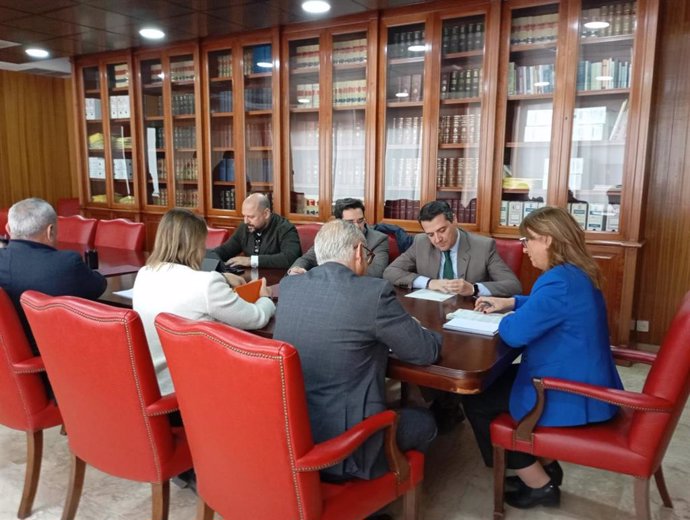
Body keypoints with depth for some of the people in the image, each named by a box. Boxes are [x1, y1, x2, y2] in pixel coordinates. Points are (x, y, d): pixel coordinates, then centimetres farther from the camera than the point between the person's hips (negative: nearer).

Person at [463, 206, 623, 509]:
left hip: (572, 395, -11)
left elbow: (515, 333, -28)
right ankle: (544, 467, 26)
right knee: (494, 380, 22)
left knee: (476, 400, 1)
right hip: (586, 382, 11)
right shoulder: (576, 273, 7)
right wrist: (510, 302, 13)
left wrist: (505, 317, -6)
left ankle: (539, 484, 14)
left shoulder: (560, 280, -26)